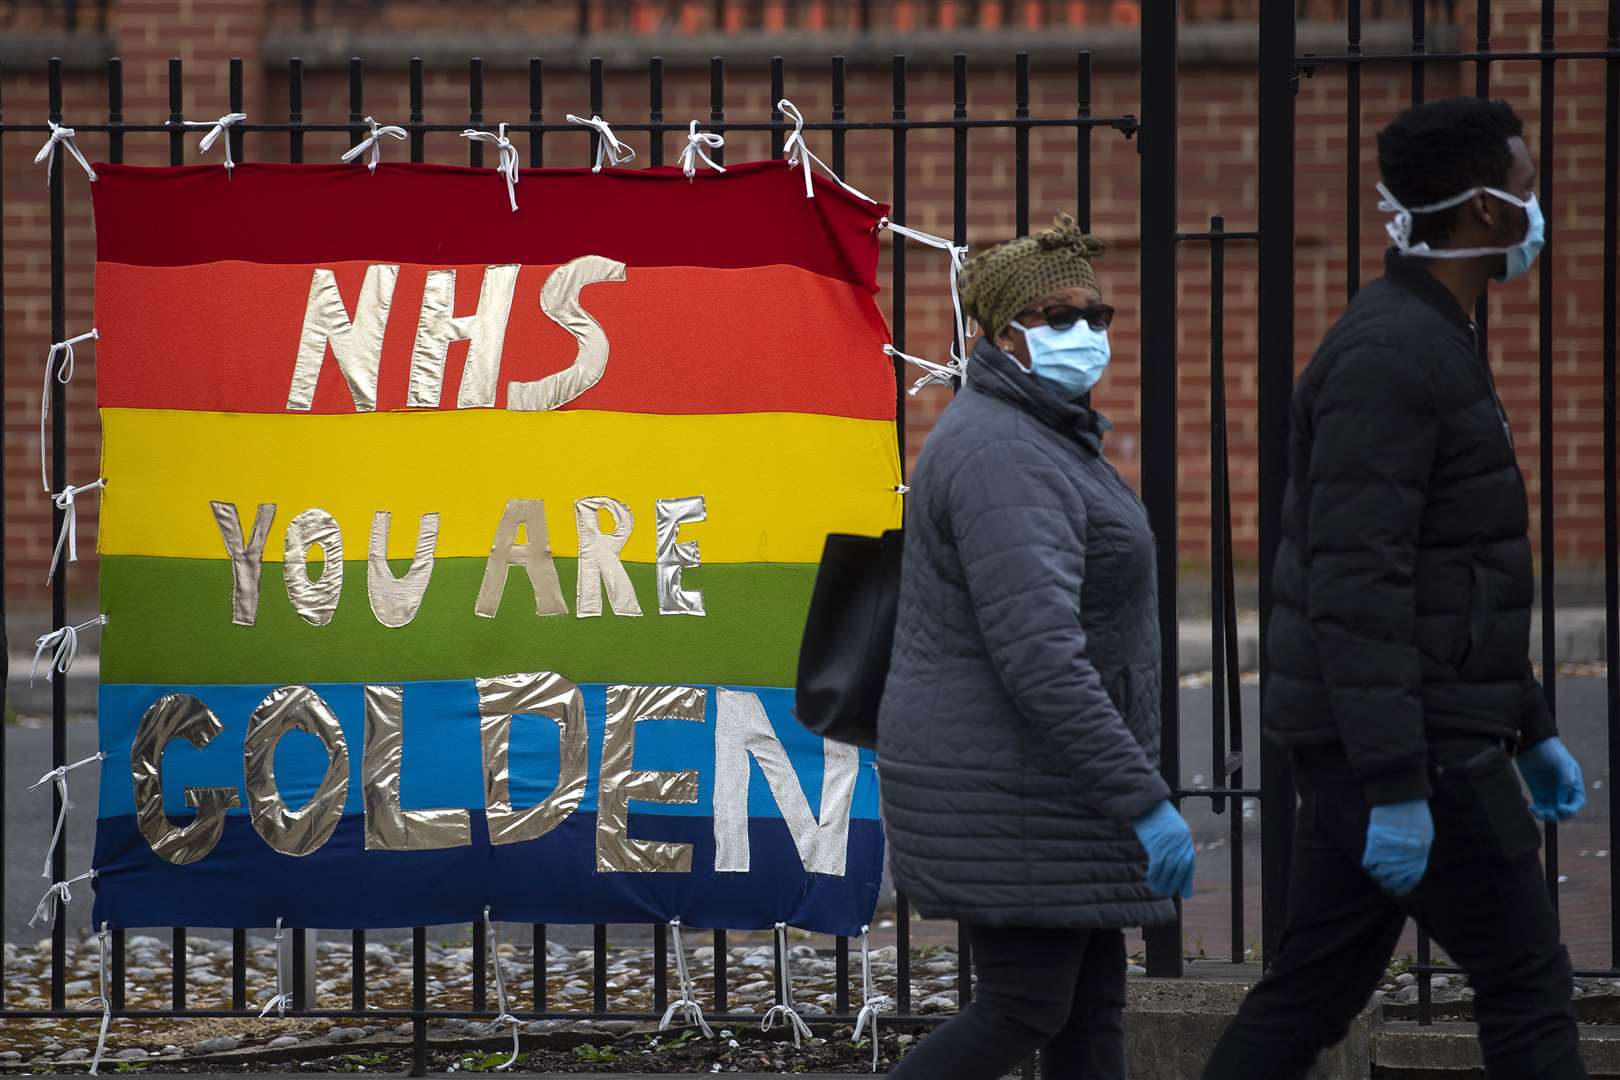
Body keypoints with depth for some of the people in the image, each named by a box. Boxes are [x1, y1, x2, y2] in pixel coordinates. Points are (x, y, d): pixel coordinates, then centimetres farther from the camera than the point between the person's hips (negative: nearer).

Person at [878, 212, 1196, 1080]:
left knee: (1091, 1005, 9)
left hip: (1040, 779, 10)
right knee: (1023, 1010, -6)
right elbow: (1039, 656, -27)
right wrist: (1143, 800, -28)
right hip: (1009, 791, -10)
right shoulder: (1002, 456, -19)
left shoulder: (1037, 438, 15)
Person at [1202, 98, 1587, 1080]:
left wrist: (1530, 730, 26)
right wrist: (1396, 787, -26)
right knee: (1528, 989, -3)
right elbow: (1357, 585, -23)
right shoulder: (1390, 354, -16)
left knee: (1311, 997, 9)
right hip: (1410, 742, -10)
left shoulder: (1430, 343, 17)